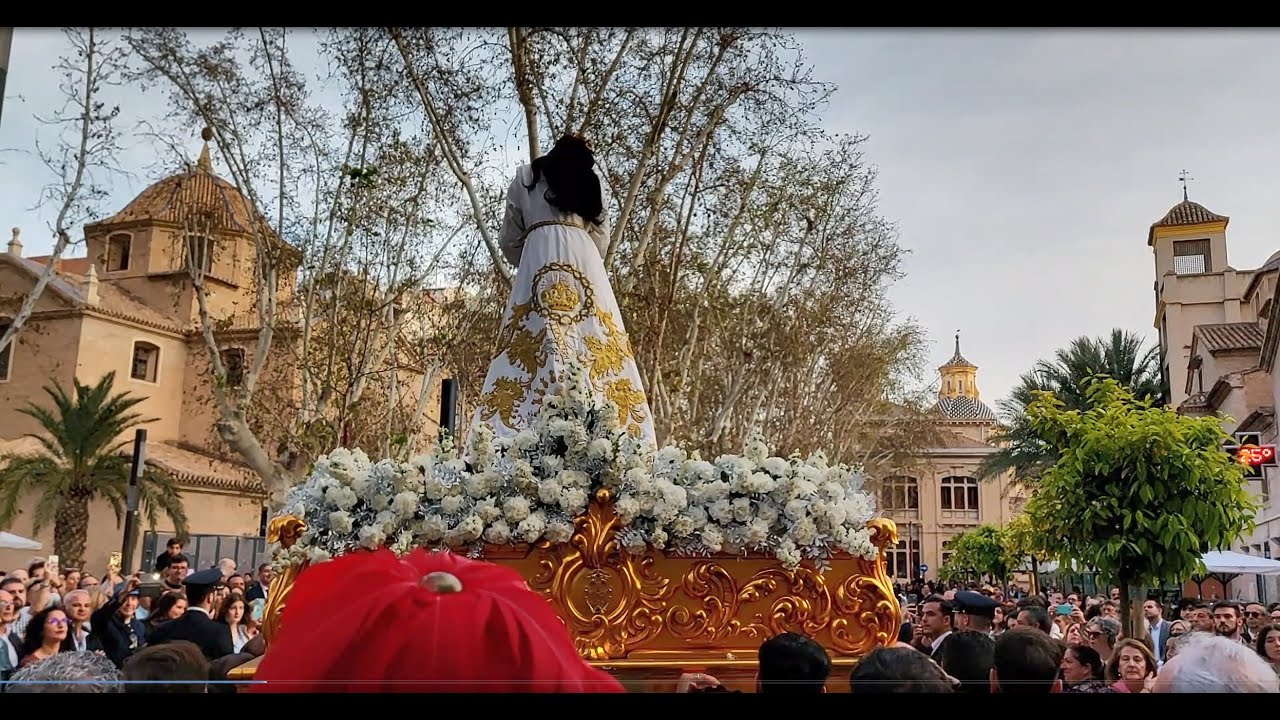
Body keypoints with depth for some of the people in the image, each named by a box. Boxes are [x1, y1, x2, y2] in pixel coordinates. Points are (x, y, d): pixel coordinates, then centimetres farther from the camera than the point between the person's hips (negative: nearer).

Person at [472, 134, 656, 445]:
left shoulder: (526, 177, 22)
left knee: (534, 343, -12)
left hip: (539, 257, -1)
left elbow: (509, 240, 18)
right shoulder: (594, 183, 24)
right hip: (586, 262, 1)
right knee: (597, 350, -6)